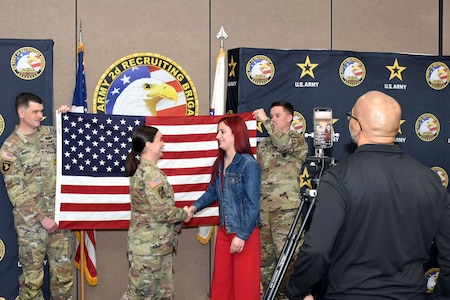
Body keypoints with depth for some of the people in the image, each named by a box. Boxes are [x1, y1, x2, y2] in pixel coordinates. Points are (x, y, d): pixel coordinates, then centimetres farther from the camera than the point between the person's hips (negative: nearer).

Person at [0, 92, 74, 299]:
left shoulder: (50, 133, 7)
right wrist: (41, 218, -15)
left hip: (60, 214, 4)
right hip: (31, 220, -4)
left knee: (64, 269, 9)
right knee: (32, 273, 5)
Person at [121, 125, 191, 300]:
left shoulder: (140, 170, 13)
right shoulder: (152, 173, -18)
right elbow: (162, 212, -23)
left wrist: (178, 215, 9)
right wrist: (183, 214, -6)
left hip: (156, 245, 10)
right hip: (150, 246, -10)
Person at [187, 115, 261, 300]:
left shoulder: (249, 163, -17)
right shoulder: (220, 163, 5)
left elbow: (252, 204, -18)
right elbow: (213, 192, 12)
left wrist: (242, 236, -20)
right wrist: (195, 207, -6)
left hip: (244, 232, -7)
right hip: (224, 230, 7)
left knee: (244, 282, 4)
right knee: (221, 280, 16)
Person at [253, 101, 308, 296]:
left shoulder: (298, 140, 0)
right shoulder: (264, 144, 18)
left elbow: (284, 143, -23)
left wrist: (265, 120, -16)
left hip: (285, 207, -6)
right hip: (262, 207, 6)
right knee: (264, 252, 10)